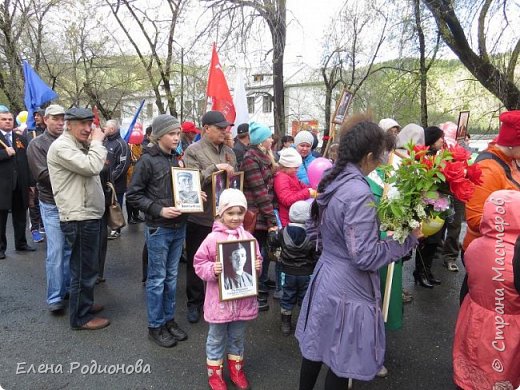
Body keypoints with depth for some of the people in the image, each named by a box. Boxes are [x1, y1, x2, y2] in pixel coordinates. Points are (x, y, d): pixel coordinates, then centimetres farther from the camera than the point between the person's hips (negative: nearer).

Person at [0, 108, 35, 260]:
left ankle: (21, 243, 25)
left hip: (20, 185, 4)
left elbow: (28, 161, 8)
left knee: (20, 217, 13)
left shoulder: (21, 138, 11)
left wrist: (31, 183, 5)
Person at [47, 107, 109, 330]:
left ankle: (84, 303, 37)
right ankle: (80, 317, 13)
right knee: (83, 268, 0)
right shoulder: (62, 147, -16)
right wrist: (98, 142, -16)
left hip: (88, 215, 10)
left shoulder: (80, 145, 17)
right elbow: (92, 167, -28)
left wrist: (94, 144, 9)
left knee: (86, 266, 21)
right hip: (79, 218, -10)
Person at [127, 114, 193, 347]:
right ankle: (155, 326, 21)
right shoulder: (147, 161, -10)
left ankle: (169, 320, 30)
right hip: (158, 228, -6)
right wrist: (159, 210, -19)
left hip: (179, 227, 6)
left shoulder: (177, 159, 7)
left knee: (171, 276, 16)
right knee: (157, 278, 6)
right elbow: (133, 195, -11)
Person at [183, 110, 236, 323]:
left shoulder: (229, 151, 10)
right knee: (196, 262, 11)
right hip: (200, 217, -4)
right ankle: (195, 303, 28)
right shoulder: (193, 150, -7)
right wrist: (216, 168, -23)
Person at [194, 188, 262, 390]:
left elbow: (256, 260, 8)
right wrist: (212, 270, -26)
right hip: (220, 299, -3)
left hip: (243, 298, 3)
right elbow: (199, 263, -8)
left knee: (238, 337, 21)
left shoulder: (248, 237, -3)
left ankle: (236, 367, 42)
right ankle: (214, 372, 34)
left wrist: (258, 267, -13)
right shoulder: (212, 238, -14)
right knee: (217, 338, 15)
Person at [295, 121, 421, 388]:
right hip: (347, 289, -8)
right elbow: (365, 256, -24)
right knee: (341, 362, 11)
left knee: (316, 348, 23)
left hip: (325, 276, 8)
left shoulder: (332, 181, 3)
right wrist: (408, 239, -15)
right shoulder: (358, 192, -24)